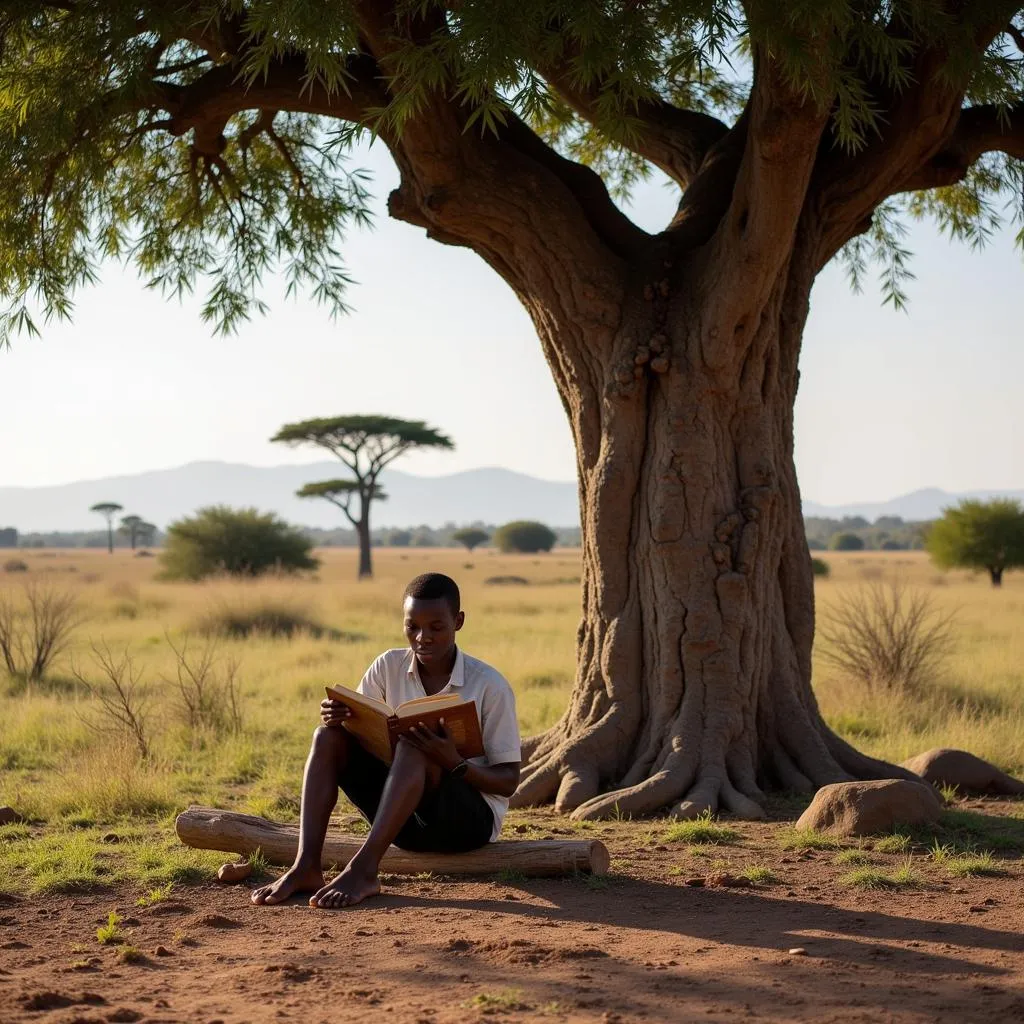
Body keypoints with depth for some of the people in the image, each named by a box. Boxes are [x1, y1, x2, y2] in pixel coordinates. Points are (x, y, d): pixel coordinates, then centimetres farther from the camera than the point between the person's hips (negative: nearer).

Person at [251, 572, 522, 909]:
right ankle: (306, 868, -30)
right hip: (405, 818, 5)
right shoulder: (389, 667, 1)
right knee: (329, 737, -15)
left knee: (414, 745, -33)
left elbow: (509, 781, -10)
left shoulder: (490, 685, -10)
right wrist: (336, 718, -20)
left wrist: (455, 763, -29)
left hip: (472, 817, -5)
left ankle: (363, 869, -40)